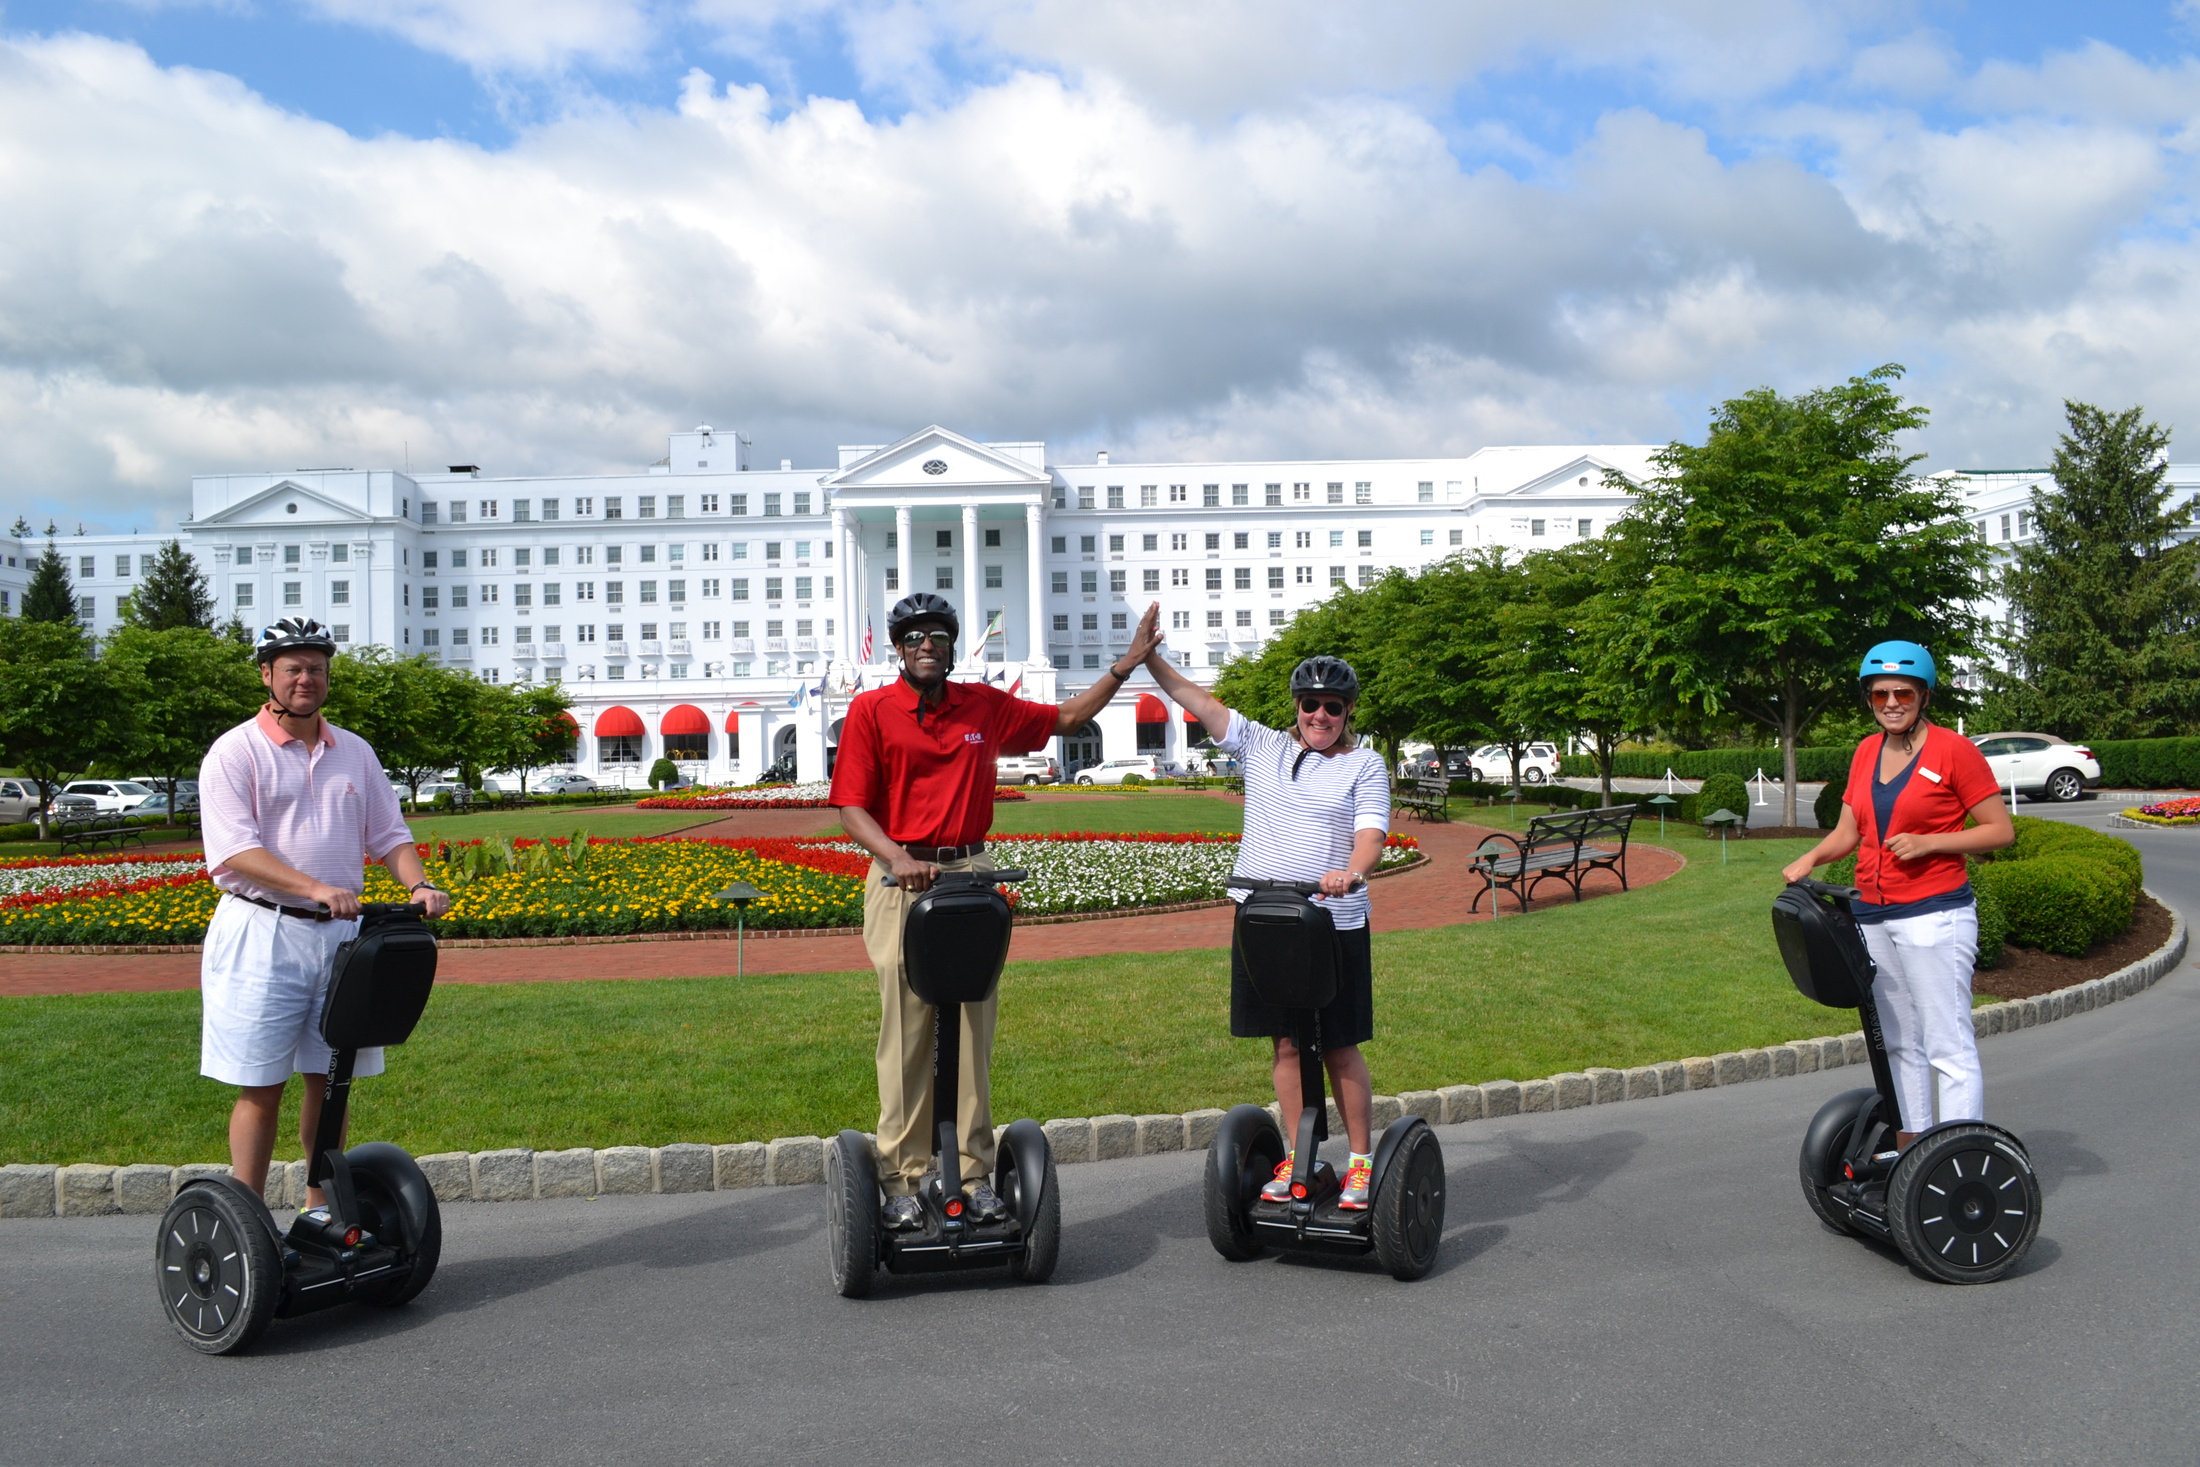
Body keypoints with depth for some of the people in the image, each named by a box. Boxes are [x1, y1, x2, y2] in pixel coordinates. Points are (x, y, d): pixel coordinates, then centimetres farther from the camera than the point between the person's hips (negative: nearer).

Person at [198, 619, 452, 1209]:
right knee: (260, 1085, -1)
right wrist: (316, 888, -26)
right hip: (263, 934, -5)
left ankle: (322, 1209, 22)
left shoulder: (355, 753, 13)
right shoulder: (235, 752, -4)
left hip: (342, 933, 5)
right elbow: (234, 850, -14)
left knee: (331, 1078, 10)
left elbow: (388, 836, 14)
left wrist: (419, 885, -7)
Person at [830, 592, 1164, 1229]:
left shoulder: (984, 706, 11)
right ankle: (902, 1178, 8)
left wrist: (1127, 663, 15)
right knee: (906, 1030, 0)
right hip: (902, 881, -3)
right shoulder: (870, 711, 1)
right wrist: (898, 857, -21)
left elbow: (1065, 717, 21)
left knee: (972, 1029, 5)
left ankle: (974, 1173, 13)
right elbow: (852, 807, -5)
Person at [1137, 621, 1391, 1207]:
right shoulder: (1262, 747, 10)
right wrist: (1150, 657, -4)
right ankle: (1298, 1158, 19)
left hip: (1335, 923, -3)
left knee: (1340, 1047, 3)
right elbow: (1196, 700, 6)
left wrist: (1351, 872, -33)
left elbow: (1372, 832, -12)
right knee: (1286, 1043, 8)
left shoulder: (1365, 765, 2)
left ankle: (1362, 1161, 16)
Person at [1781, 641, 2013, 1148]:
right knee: (1898, 1043, 16)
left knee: (1948, 1045, -6)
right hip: (1873, 916, 7)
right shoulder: (1867, 752, 11)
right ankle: (1910, 1141, 26)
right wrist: (1810, 859, -6)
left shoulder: (1953, 749, -7)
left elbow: (2001, 830, -7)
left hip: (1934, 915, -7)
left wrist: (1927, 842, -18)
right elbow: (1847, 831, 13)